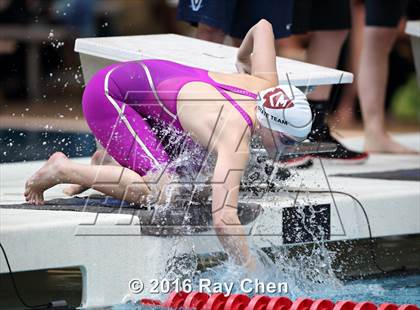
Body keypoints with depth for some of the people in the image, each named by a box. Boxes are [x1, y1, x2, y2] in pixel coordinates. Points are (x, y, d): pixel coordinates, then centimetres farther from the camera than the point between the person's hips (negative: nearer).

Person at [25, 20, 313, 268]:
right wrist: (252, 271, -44)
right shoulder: (237, 141, -35)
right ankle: (64, 169, -6)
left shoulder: (266, 87, -12)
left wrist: (243, 59, 23)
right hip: (108, 94, -9)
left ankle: (102, 165, 29)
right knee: (158, 189, -23)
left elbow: (263, 26, 6)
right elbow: (223, 219, -46)